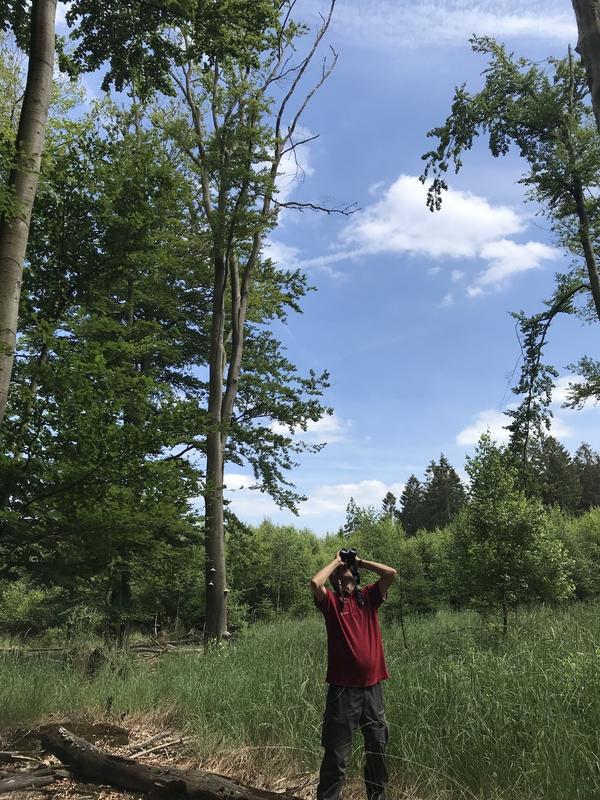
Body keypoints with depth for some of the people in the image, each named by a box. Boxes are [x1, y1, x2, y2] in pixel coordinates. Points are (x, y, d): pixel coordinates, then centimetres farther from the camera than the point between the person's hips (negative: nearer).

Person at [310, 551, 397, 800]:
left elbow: (391, 573, -3)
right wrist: (336, 561, -6)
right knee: (337, 754, 2)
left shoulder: (368, 597, 8)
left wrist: (359, 561, 2)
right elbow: (315, 582, -20)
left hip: (372, 686, 4)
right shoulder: (331, 601, -1)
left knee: (378, 748, 17)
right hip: (343, 689, -4)